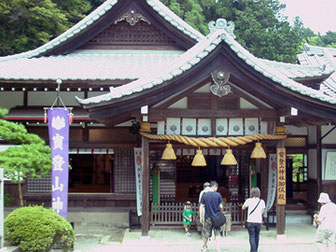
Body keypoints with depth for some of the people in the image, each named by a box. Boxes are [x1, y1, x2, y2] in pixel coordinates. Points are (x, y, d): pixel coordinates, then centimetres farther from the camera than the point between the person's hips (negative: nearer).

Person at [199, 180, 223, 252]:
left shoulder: (204, 195, -3)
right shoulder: (218, 195, -6)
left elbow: (201, 207, -4)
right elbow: (221, 206, -3)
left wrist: (201, 217, 2)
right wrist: (220, 211, 18)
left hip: (208, 217, 1)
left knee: (206, 233, 14)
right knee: (217, 233, 9)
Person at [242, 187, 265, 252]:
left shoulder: (249, 200, -6)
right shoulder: (262, 201, 1)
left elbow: (243, 208, 8)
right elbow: (262, 212, 8)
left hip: (250, 221, -3)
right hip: (259, 221, 3)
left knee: (252, 237, -2)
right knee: (256, 236, 17)